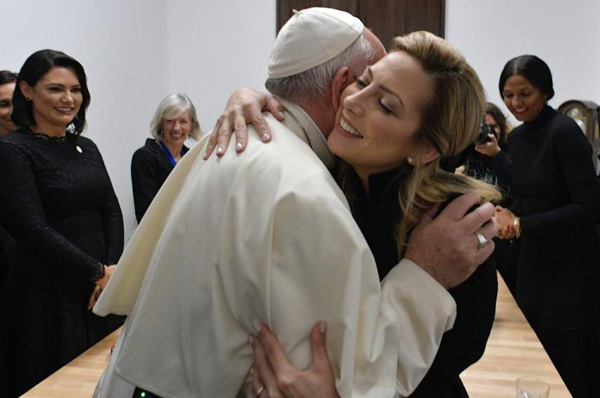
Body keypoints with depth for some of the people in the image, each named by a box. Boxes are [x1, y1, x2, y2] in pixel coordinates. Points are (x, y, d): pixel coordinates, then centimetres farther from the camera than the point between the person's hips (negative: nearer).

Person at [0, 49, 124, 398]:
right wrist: (98, 272, -11)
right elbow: (34, 231, -15)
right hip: (48, 296, -6)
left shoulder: (86, 148, 11)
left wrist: (113, 268, -7)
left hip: (102, 290, 6)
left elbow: (112, 212, 8)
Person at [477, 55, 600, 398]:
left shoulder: (564, 131, -16)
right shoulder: (517, 137, 7)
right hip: (532, 261, 7)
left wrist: (522, 225, -20)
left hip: (572, 266, -7)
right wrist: (509, 215, -1)